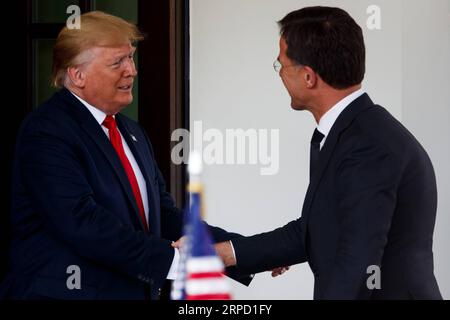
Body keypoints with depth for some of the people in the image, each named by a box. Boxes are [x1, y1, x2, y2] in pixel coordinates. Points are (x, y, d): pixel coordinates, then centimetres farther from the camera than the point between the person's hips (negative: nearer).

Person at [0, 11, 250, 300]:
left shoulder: (133, 133, 15)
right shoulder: (47, 132, -13)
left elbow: (164, 216, 10)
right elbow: (82, 222, -23)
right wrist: (173, 260, -26)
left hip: (137, 291, 8)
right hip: (66, 290, -8)